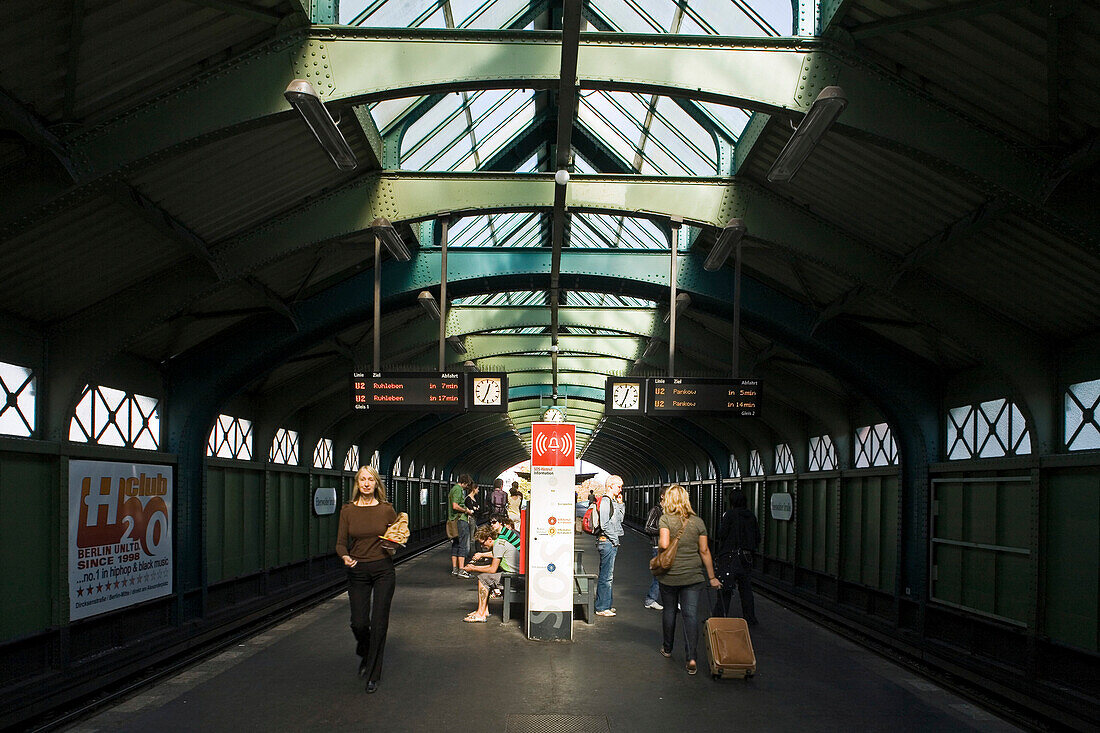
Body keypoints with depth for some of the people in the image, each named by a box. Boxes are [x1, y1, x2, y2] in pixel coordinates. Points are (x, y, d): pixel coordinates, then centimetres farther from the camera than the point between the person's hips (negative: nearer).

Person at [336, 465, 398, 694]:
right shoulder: (348, 510, 1)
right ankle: (365, 654, 33)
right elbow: (341, 542, 1)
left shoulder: (387, 509, 0)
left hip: (383, 570, -1)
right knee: (359, 622, -1)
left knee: (379, 622, -4)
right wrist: (345, 556, -19)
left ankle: (373, 675, 8)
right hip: (357, 571, 1)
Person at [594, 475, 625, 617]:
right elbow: (605, 524, -20)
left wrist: (620, 503, 11)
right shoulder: (605, 501, -14)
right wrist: (615, 539, -14)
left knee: (608, 575, 15)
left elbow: (619, 519, 21)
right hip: (607, 542, -10)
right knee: (606, 576, -6)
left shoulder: (612, 501, 16)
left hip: (612, 542, 10)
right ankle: (601, 608, -3)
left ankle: (605, 605, 23)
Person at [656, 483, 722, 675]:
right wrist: (711, 577, 8)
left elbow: (664, 544, -22)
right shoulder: (698, 521, 1)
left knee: (669, 610, 16)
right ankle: (691, 657, -12)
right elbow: (704, 551, 2)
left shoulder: (665, 519, -9)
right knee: (691, 614, -1)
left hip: (670, 575, -1)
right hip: (693, 575, 1)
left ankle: (667, 648, 34)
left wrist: (658, 542, 2)